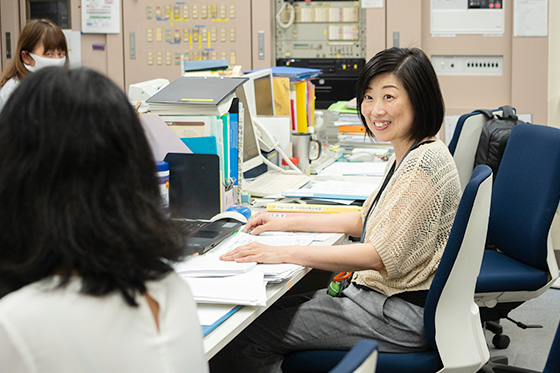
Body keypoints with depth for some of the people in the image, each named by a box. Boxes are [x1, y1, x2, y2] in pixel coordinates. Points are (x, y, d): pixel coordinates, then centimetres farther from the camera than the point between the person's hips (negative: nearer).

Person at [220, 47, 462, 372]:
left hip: (402, 315, -10)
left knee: (249, 338, -9)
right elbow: (367, 221, 21)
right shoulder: (405, 155, 11)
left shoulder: (425, 162, -22)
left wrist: (284, 254, -29)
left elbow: (382, 255, -28)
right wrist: (286, 223, 16)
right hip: (384, 294, 10)